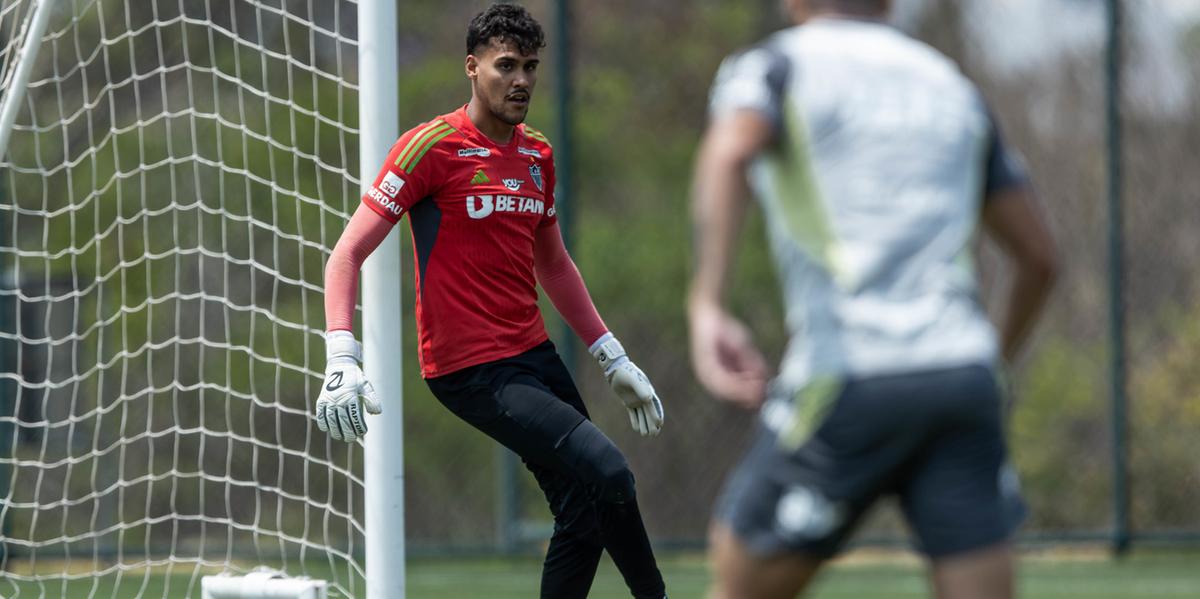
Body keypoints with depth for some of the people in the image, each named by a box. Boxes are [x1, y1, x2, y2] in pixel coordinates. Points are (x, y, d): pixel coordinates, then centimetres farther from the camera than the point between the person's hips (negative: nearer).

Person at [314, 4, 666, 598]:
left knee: (585, 514, 5)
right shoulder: (432, 146, -10)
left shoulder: (538, 155, 11)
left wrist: (614, 358, 23)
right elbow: (347, 254, -12)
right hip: (472, 370, -8)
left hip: (535, 356, 8)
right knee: (608, 473, -20)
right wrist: (342, 361, -25)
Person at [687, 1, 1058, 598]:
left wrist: (706, 308, -25)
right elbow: (1038, 256, 23)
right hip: (963, 373, 4)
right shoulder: (952, 87, 22)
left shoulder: (773, 64, 7)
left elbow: (729, 150, -17)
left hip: (847, 377, -4)